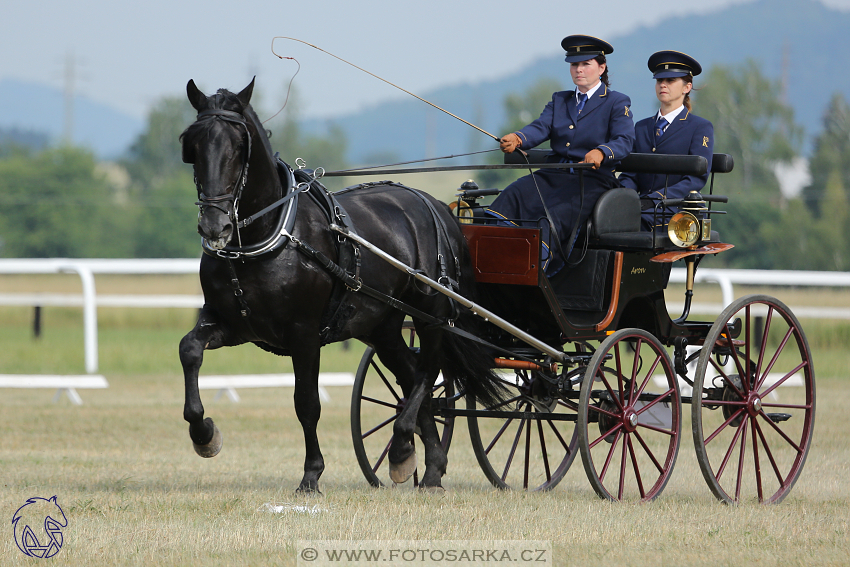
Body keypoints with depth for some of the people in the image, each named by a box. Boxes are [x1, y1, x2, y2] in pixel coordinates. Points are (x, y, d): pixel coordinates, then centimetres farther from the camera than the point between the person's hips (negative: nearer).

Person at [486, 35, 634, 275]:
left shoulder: (617, 103, 7)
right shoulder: (559, 100, 24)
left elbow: (624, 141, -9)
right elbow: (541, 128, 6)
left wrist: (601, 152, -33)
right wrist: (517, 139, -18)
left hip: (592, 178, -5)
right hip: (553, 174, 5)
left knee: (556, 214, -34)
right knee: (514, 194, -25)